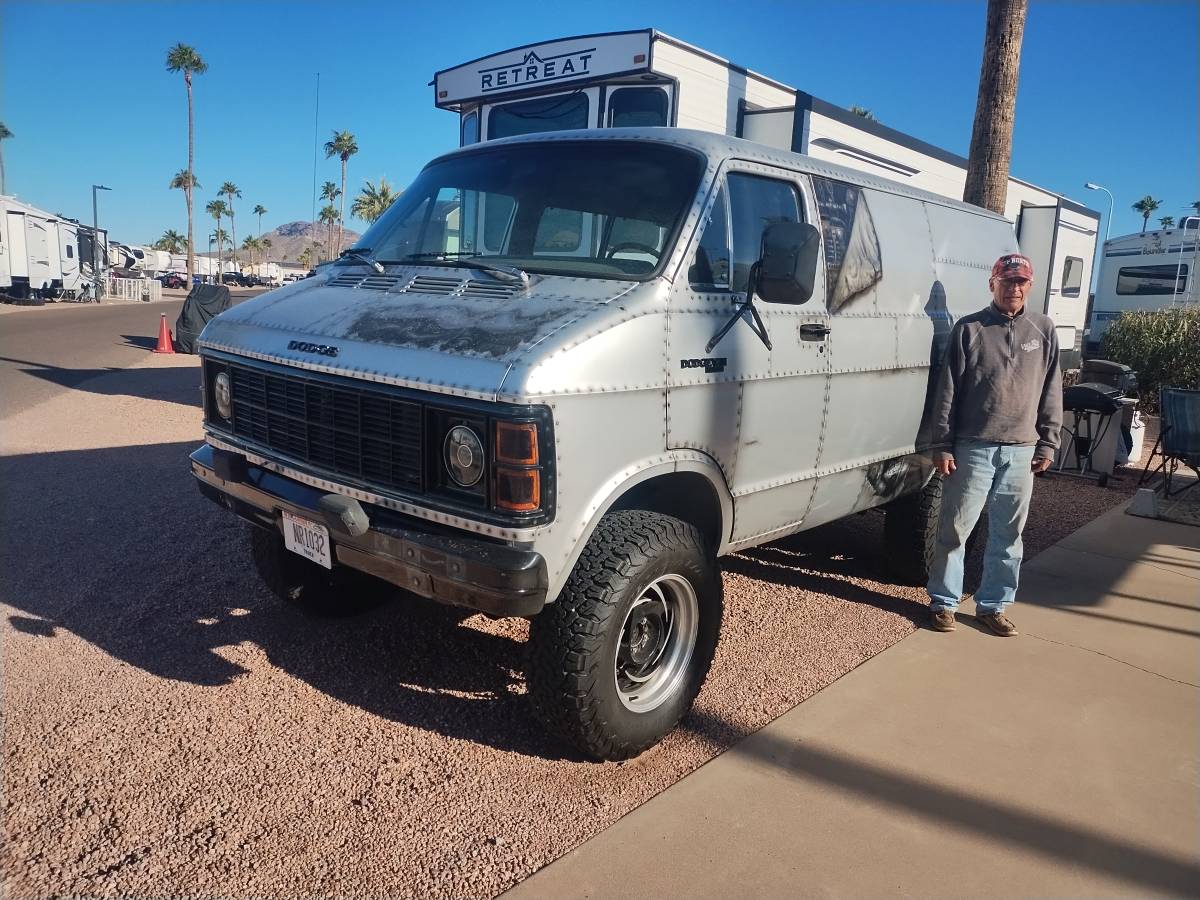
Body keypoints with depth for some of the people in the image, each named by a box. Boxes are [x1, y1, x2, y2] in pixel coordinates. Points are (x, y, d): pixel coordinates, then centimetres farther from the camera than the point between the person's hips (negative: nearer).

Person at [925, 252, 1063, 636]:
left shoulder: (1044, 330, 7)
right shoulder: (969, 328, -2)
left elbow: (1051, 392, 10)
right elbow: (947, 391, -3)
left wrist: (1047, 443, 6)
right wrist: (941, 445, -7)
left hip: (1021, 451, 3)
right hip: (973, 448, -3)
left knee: (1007, 534, 10)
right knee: (954, 529, 3)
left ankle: (993, 605, 23)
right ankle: (943, 601, 17)